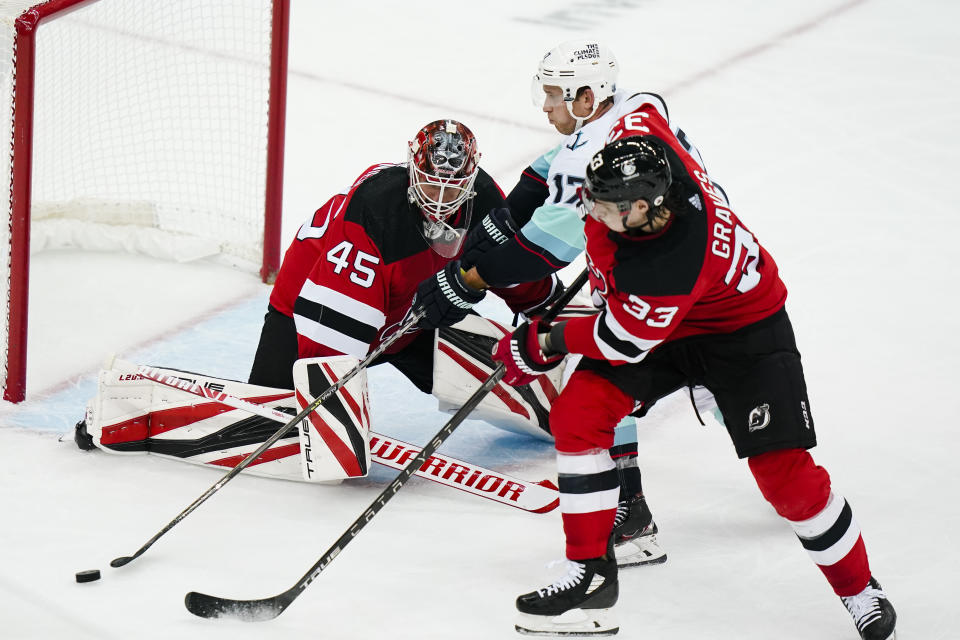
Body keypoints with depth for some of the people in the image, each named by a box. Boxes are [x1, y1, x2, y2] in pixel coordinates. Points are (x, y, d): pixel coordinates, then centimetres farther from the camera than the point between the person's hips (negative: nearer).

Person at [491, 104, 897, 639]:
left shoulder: (670, 270, -42)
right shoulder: (643, 144, -26)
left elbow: (623, 343, -27)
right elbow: (646, 111, -1)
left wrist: (544, 344, -12)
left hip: (743, 329, -8)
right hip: (653, 312, 8)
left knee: (785, 474, -12)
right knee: (577, 415, -10)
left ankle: (860, 589, 13)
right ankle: (591, 574, -1)